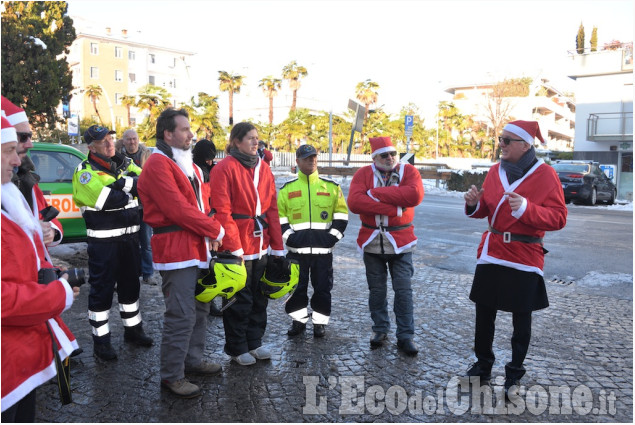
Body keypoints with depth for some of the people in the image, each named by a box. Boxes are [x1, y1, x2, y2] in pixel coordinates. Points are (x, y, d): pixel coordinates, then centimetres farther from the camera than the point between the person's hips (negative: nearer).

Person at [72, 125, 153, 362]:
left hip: (129, 236, 6)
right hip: (103, 241, -6)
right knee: (102, 289, 2)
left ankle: (133, 329, 33)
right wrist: (130, 187, -10)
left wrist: (123, 182, -21)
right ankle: (101, 340, 16)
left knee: (130, 284, 17)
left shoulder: (123, 164, 10)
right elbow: (108, 200, -24)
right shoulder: (86, 172, -9)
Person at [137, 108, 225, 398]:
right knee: (182, 315, -6)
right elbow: (179, 210, -20)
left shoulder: (187, 164, 18)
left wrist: (209, 229, -1)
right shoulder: (158, 165, -13)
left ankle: (193, 360, 33)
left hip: (196, 248, 10)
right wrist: (215, 230, -11)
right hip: (176, 249, -10)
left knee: (200, 308, 18)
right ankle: (172, 376, 9)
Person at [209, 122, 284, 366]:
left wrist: (277, 245, 6)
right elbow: (222, 211, -14)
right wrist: (234, 247, -18)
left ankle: (254, 342, 32)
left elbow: (272, 208, 9)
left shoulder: (263, 167, 10)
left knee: (259, 296, 16)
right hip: (238, 246, -6)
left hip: (261, 244, 7)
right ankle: (237, 348, 22)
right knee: (239, 299, 5)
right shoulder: (225, 168, -10)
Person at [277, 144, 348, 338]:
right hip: (297, 248, 0)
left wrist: (334, 234, -2)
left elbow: (342, 213, 8)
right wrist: (288, 235, -4)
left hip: (323, 248, 0)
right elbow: (279, 216, 8)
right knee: (296, 286, 6)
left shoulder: (331, 186, 6)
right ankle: (298, 320, 23)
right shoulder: (288, 188, 6)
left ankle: (320, 321, 22)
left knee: (323, 287, 6)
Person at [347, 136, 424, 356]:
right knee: (376, 290, 12)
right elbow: (354, 202, -18)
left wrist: (376, 193, -19)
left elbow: (415, 195, -21)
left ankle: (405, 336, 15)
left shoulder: (409, 171, -1)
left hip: (400, 241, -1)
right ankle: (380, 330, 29)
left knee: (403, 290, 3)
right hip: (372, 241, 1)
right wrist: (393, 207, -22)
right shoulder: (363, 173, -1)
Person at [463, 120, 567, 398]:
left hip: (524, 257, -4)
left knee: (521, 317, 9)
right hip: (491, 252, 5)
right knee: (484, 312, 11)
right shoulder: (496, 170, 6)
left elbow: (558, 218, -13)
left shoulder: (544, 175, -8)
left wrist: (526, 208, -27)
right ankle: (483, 365, 29)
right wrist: (474, 205, -8)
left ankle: (515, 373, 26)